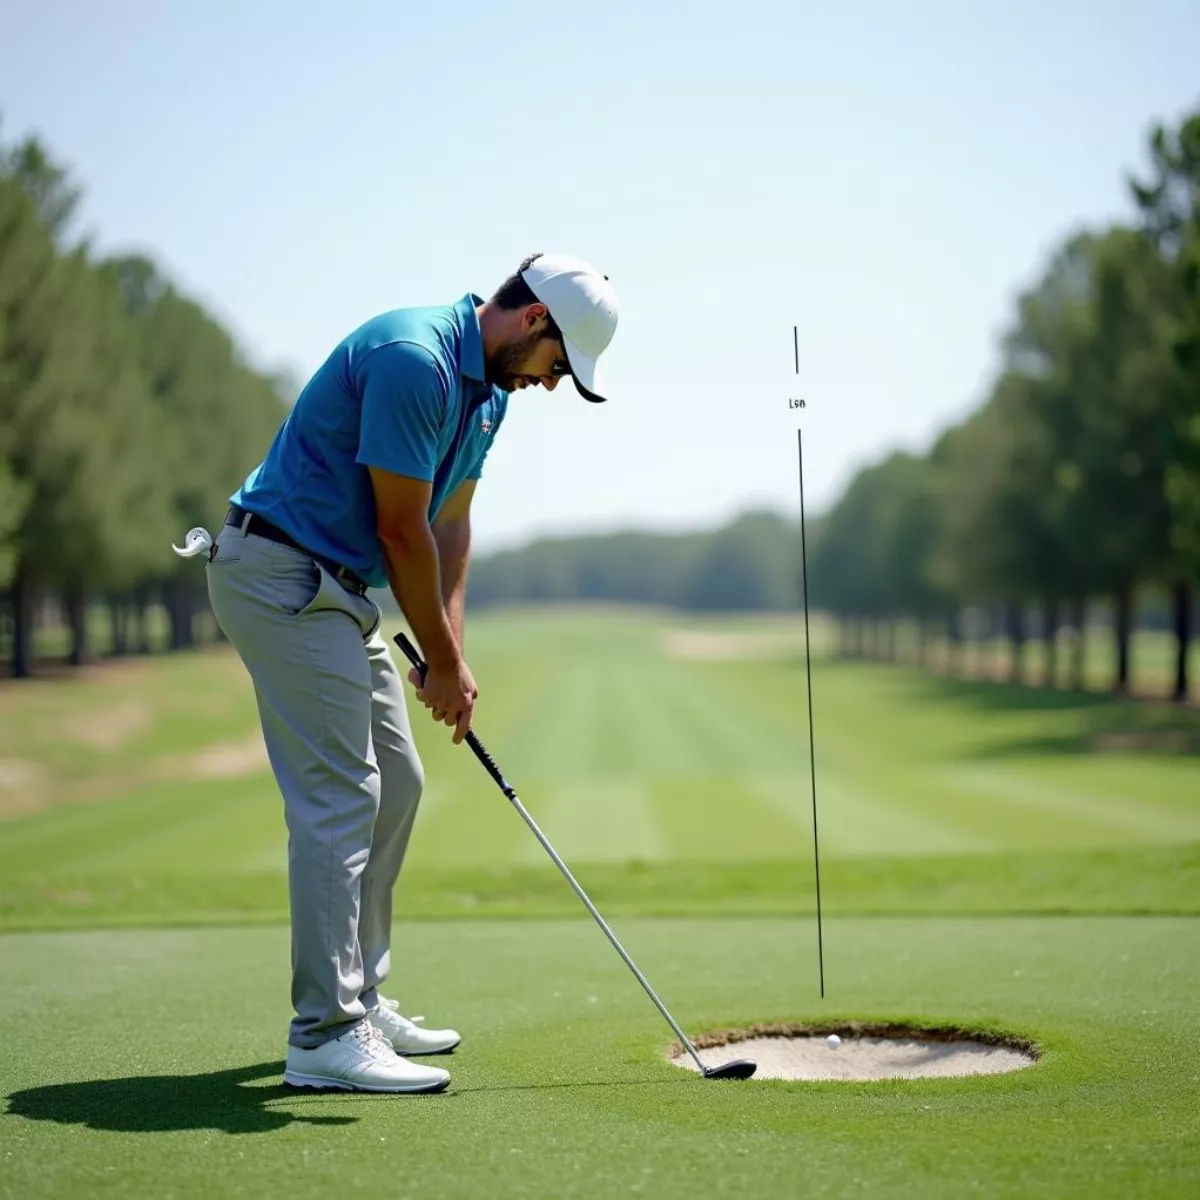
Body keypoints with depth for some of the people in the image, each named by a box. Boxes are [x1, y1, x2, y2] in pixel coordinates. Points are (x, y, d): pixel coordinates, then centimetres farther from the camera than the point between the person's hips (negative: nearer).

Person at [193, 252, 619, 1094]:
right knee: (339, 796, -12)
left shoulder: (487, 389, 10)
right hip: (278, 573, -11)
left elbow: (450, 521, 13)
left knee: (395, 783, 13)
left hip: (335, 586, 11)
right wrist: (444, 661, -10)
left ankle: (360, 999, 21)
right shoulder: (413, 359, -22)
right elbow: (401, 527, -20)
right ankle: (325, 1036, -9)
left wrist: (449, 649, 2)